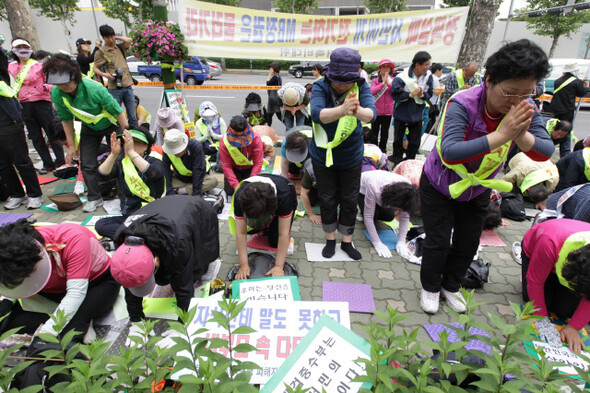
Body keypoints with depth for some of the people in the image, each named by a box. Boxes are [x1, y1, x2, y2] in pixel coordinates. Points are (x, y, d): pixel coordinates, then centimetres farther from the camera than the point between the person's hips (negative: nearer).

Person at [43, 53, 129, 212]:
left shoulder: (94, 89, -34)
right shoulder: (56, 93, -18)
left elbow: (118, 111, -25)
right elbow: (66, 119, -2)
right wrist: (71, 146, 1)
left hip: (111, 125, -4)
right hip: (89, 128, 5)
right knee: (87, 164, 0)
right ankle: (94, 198, 15)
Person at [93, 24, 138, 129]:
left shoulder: (120, 47, 14)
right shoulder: (100, 52, 3)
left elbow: (128, 40, -2)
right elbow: (95, 68, 3)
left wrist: (116, 37, 7)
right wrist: (105, 75, -14)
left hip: (127, 85, 3)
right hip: (114, 88, -3)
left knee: (132, 116, 6)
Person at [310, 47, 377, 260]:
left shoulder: (361, 87, -14)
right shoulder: (320, 87, -17)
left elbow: (372, 113, -32)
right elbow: (317, 114, -38)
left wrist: (358, 112, -57)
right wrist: (341, 110, -58)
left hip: (351, 156, 1)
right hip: (323, 155, -1)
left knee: (350, 201, 10)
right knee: (327, 200, 10)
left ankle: (347, 241, 30)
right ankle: (330, 239, 31)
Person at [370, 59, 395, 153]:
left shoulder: (393, 80, 4)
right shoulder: (375, 80, 1)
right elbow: (372, 91, -16)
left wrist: (389, 83, -19)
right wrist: (383, 83, -23)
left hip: (388, 111, 1)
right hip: (376, 110, -1)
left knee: (385, 132, 12)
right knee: (374, 131, 5)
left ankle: (383, 149, 26)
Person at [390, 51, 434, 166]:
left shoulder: (428, 76, -7)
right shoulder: (401, 78, -20)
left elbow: (430, 93, 1)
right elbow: (395, 95, -18)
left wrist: (422, 95, -20)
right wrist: (411, 94, -25)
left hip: (417, 115, 3)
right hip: (401, 114, -3)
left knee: (415, 142, 9)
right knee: (398, 140, 10)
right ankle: (397, 163, 26)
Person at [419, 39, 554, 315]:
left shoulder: (525, 110, -14)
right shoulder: (463, 104, -31)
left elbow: (544, 153, -20)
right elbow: (449, 152, -45)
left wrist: (521, 135, -40)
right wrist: (501, 135, -47)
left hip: (478, 189, 5)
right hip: (440, 186, -5)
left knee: (468, 246, 15)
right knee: (437, 243, 3)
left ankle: (450, 286, 41)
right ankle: (430, 287, 31)